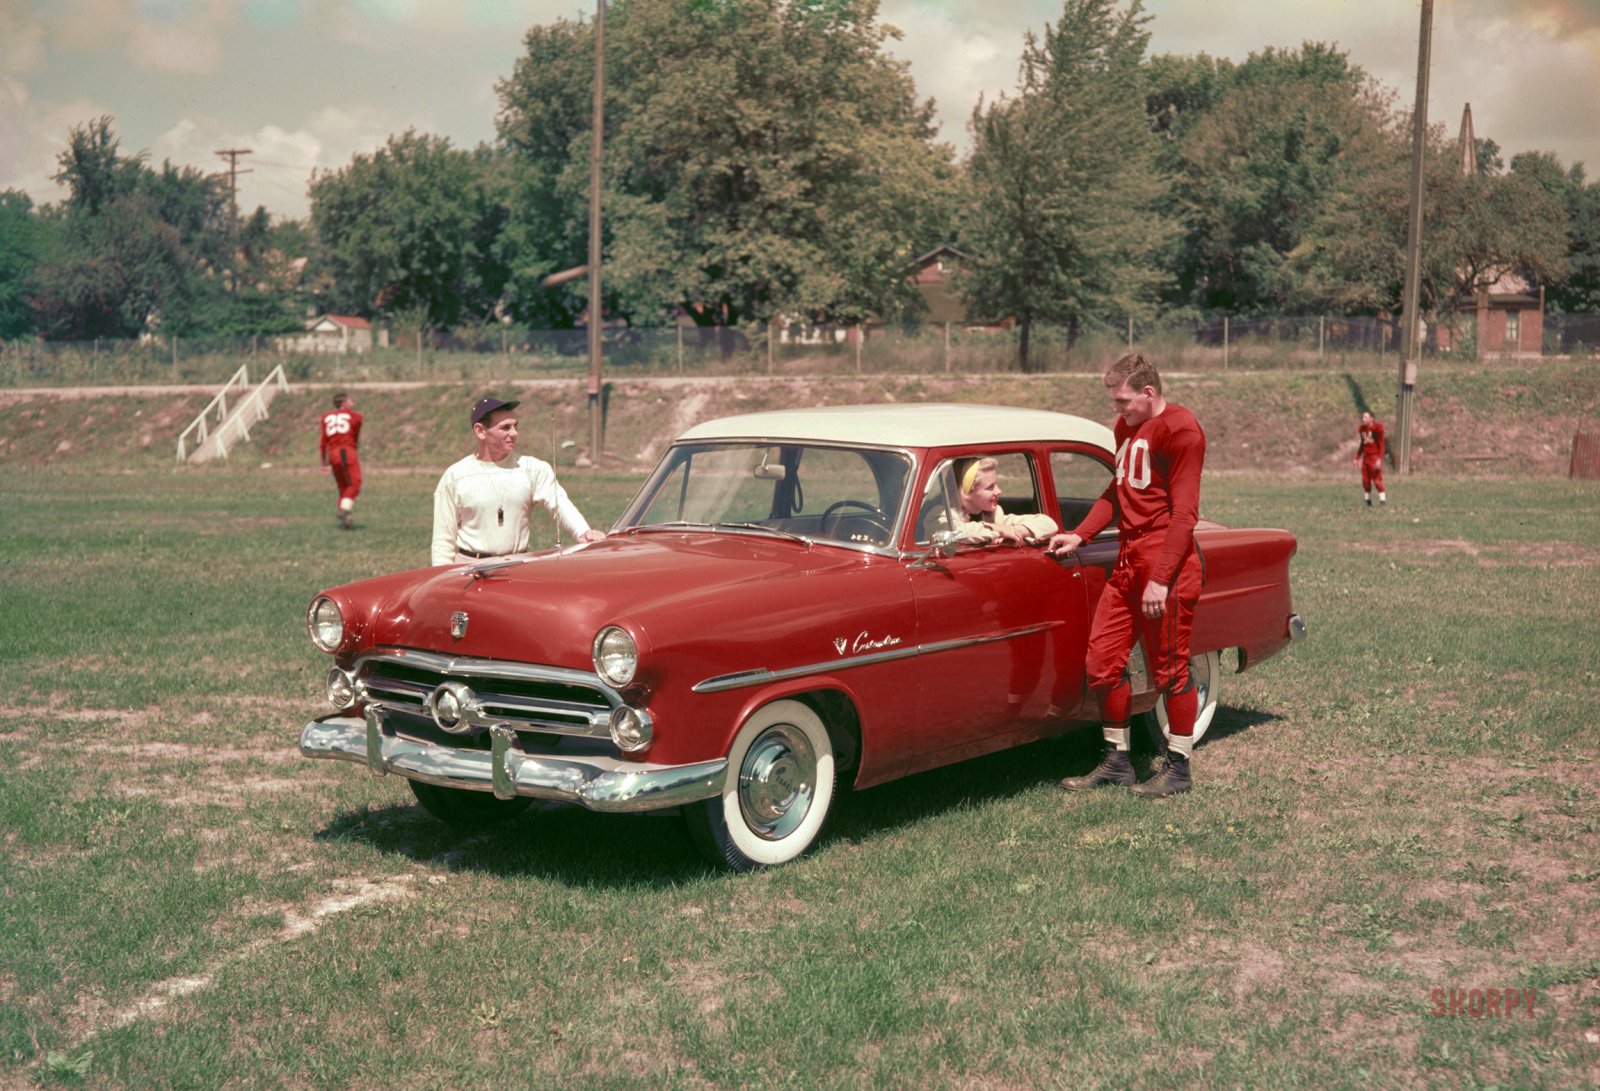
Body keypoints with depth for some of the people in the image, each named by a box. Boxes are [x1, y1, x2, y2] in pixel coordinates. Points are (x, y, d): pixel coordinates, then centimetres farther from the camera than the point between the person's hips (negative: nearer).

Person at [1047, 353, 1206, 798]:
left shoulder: (1180, 430, -12)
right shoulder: (1127, 427, 15)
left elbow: (1184, 512, -16)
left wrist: (1161, 578, -19)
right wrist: (1079, 535, 10)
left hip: (1166, 564, -9)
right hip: (1128, 560, 9)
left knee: (1170, 668, 1)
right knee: (1101, 662, 8)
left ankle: (1179, 768, 14)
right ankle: (1117, 761, 20)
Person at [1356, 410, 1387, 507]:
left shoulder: (1377, 428, -10)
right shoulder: (1362, 429, 9)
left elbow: (1381, 444, -10)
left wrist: (1379, 459, -18)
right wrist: (1357, 458, 17)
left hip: (1375, 457, -6)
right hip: (1365, 457, 6)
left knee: (1377, 479, -12)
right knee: (1365, 480, 5)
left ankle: (1383, 500, -9)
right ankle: (1368, 501, 16)